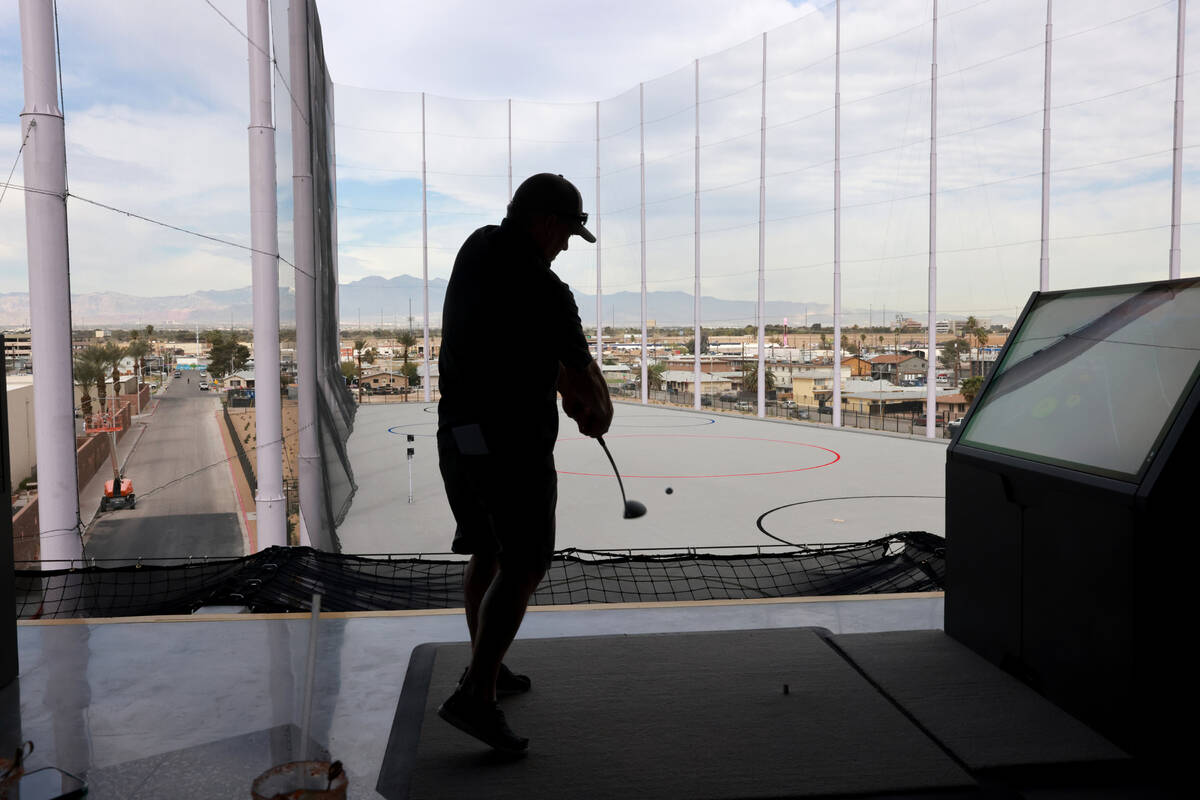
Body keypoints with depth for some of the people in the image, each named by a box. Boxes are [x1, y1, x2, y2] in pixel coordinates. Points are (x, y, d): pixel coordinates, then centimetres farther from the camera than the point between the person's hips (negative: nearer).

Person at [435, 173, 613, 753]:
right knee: (523, 568, -4)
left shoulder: (478, 247, 8)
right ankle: (475, 696, -8)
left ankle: (485, 668, 31)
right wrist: (598, 412, 17)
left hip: (456, 434, 9)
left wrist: (567, 394, 14)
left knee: (487, 554, 19)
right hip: (513, 443, -9)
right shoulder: (545, 291, -17)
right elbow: (582, 370, -4)